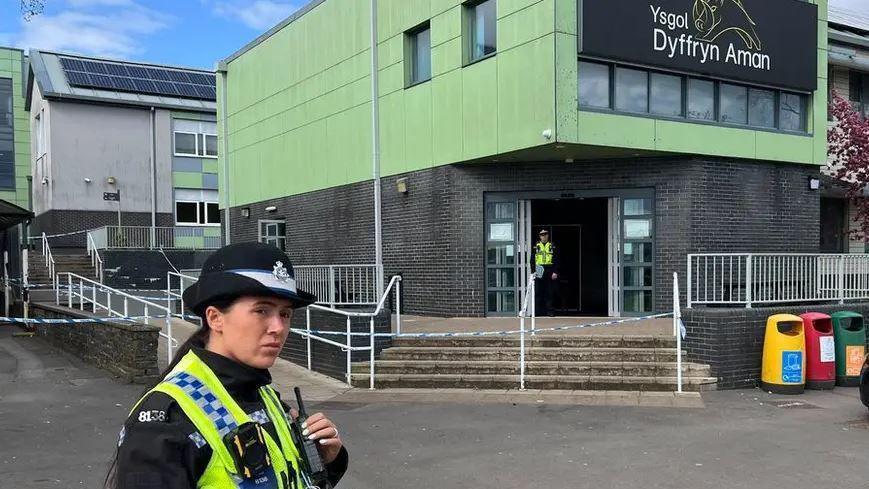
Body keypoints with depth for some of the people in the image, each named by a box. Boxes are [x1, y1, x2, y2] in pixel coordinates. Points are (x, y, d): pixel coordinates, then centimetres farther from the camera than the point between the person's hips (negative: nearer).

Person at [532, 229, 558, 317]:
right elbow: (532, 260, 7)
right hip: (539, 271, 0)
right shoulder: (536, 246, 9)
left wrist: (555, 272, -3)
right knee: (538, 293, 1)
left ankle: (549, 311, 5)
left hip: (549, 271, 0)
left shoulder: (552, 246, 8)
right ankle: (538, 311, 6)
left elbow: (555, 260, 5)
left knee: (550, 292, 1)